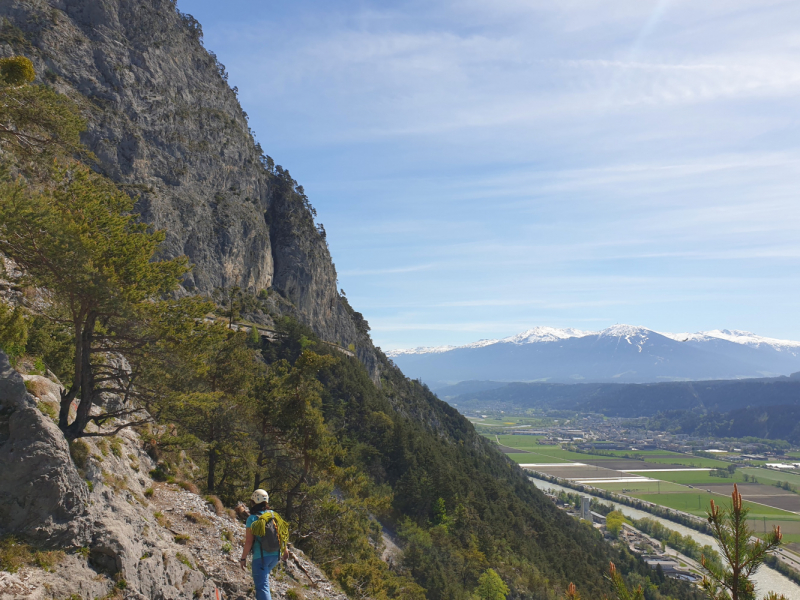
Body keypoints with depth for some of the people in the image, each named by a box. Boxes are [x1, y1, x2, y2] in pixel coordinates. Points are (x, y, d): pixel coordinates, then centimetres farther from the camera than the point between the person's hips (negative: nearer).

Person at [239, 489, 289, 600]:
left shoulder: (252, 518, -13)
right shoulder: (274, 515, 1)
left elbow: (249, 541, -15)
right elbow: (282, 533, 9)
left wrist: (243, 558, -5)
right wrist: (285, 549, 22)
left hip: (260, 557, -6)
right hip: (276, 555, 6)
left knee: (262, 586, -3)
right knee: (264, 574, 32)